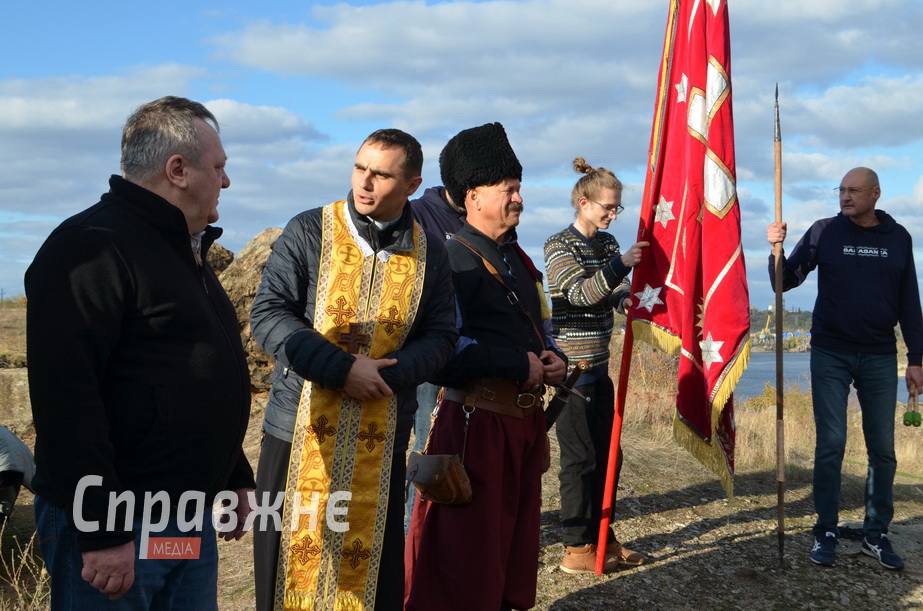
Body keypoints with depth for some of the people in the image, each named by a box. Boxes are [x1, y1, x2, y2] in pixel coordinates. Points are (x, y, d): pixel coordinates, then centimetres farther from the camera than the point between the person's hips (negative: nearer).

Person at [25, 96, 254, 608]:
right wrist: (102, 530, -25)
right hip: (113, 528, -9)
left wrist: (236, 478, 25)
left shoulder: (186, 252, 17)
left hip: (190, 521, 9)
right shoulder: (92, 246, -15)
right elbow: (64, 396, -23)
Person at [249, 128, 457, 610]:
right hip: (300, 431, -1)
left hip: (381, 442, 2)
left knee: (374, 569, 10)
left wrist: (388, 375, -13)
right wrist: (342, 369, -19)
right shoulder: (308, 232, -3)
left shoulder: (429, 252, 4)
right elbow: (267, 314, -8)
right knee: (291, 562, 7)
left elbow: (440, 336, 6)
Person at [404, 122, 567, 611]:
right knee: (469, 552, 1)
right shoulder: (455, 258, -12)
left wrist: (553, 360, 5)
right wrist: (519, 365, -19)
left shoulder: (519, 260, 15)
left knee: (517, 538, 18)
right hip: (478, 421, -8)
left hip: (526, 420, 9)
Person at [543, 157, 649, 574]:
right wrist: (620, 263, -26)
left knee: (607, 454, 12)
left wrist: (627, 299, -16)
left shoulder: (607, 243, 12)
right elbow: (579, 293, -21)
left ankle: (602, 538, 24)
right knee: (580, 458, -3)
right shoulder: (559, 245, -10)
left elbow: (618, 289, 7)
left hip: (599, 367, 8)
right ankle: (577, 549, 6)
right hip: (572, 367, -8)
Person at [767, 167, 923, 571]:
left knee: (882, 447, 3)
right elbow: (786, 281, -1)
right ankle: (826, 533, 7)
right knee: (831, 444, -2)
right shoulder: (825, 232, 0)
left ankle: (876, 534, 13)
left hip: (880, 356, 2)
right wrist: (777, 250, -19)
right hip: (831, 354, -2)